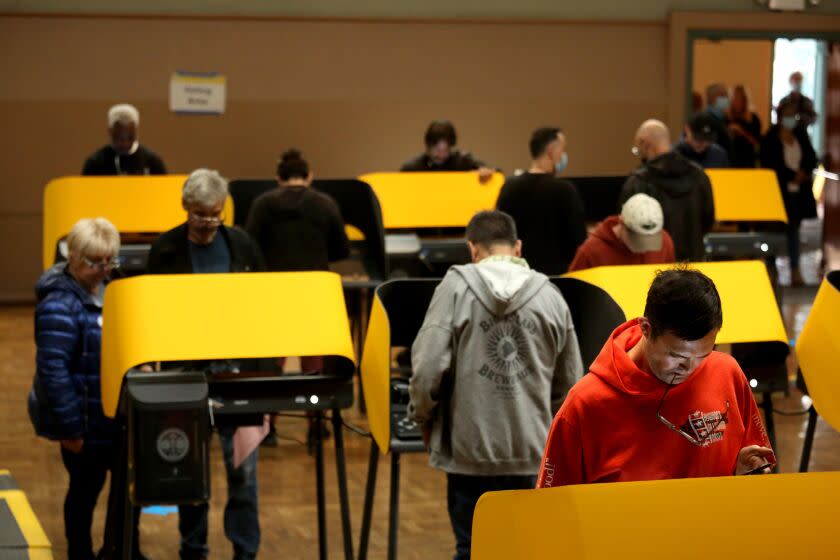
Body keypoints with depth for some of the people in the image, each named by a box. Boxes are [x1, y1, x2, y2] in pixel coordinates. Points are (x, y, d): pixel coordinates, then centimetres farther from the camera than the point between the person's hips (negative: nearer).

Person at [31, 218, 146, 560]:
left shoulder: (110, 291, 6)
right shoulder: (60, 306, -20)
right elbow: (53, 371, -23)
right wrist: (70, 427, -22)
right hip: (87, 421, -8)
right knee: (86, 489, 7)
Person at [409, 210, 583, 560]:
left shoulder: (457, 286, -6)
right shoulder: (550, 295, 2)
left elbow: (428, 369, -11)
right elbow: (570, 385, 8)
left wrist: (423, 418, 7)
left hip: (469, 448, -2)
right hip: (531, 450, 2)